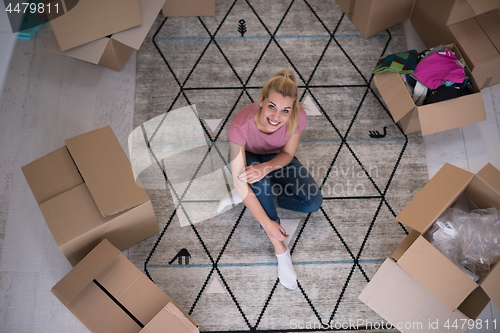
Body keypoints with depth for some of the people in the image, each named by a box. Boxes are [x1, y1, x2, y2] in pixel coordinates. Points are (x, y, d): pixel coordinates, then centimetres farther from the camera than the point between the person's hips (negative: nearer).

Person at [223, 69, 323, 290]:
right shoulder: (241, 125, -40)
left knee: (313, 202, -16)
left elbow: (287, 154, -15)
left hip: (276, 158, 3)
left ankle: (261, 196, 2)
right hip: (248, 157, -2)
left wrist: (267, 168, -39)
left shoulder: (299, 117, -32)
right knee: (258, 181, -38)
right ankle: (279, 249, -21)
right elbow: (239, 182, -36)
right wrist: (267, 223, -36)